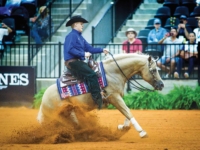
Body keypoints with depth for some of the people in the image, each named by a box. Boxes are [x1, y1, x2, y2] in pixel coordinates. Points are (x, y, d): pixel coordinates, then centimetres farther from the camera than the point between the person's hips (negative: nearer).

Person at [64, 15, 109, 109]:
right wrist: (83, 54, -25)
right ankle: (97, 99, -27)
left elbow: (89, 49, 18)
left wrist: (102, 50, 9)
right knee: (92, 75, -23)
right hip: (72, 62, -11)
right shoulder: (72, 35, -8)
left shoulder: (80, 37, 21)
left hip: (79, 62, 11)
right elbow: (70, 49, -21)